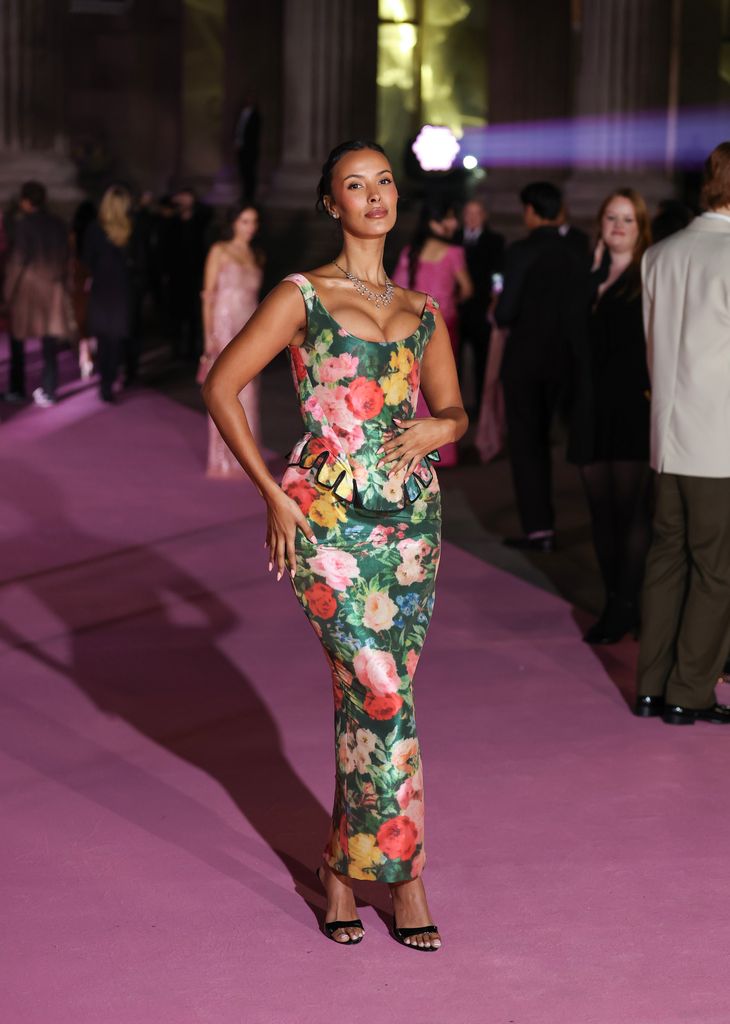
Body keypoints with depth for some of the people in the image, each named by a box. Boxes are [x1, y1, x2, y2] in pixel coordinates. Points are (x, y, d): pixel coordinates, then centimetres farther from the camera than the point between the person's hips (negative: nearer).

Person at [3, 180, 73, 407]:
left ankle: (17, 390, 16)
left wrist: (8, 289, -6)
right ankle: (48, 392, 0)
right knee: (50, 345, 4)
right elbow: (65, 258, 6)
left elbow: (17, 260, -12)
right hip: (53, 288, 3)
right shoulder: (58, 224, 3)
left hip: (25, 288, -3)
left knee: (18, 342, 12)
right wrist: (62, 284, 13)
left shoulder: (22, 223, -10)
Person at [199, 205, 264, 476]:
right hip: (225, 329, -4)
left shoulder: (257, 256, 13)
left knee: (247, 396, 2)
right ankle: (222, 461, 5)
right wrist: (209, 335, -11)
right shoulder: (220, 251, -2)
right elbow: (209, 294, -4)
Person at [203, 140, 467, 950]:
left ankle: (341, 865, 17)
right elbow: (221, 385, 0)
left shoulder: (422, 311, 15)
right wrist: (273, 494, -5)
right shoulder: (302, 296, 1)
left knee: (365, 695, 5)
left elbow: (453, 407, 20)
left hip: (412, 514, 4)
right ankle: (402, 870, 4)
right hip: (331, 516, -4)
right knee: (381, 691, -10)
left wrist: (439, 428, -5)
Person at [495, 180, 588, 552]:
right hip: (562, 358, 5)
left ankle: (538, 527, -3)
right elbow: (581, 309, 4)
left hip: (524, 357, -5)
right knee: (540, 439, 19)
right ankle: (541, 518, 24)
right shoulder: (575, 254, 2)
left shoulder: (521, 252, -13)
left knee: (524, 443, 1)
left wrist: (497, 315, 7)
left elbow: (506, 313, -15)